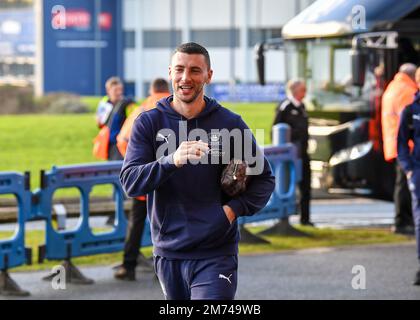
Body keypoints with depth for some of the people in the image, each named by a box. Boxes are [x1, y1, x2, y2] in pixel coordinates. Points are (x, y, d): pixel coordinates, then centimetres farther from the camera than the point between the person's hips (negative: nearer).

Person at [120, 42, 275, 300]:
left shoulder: (230, 124, 1)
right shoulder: (148, 123, 2)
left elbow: (264, 178, 9)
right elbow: (130, 182, -10)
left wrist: (235, 208, -9)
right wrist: (172, 161, -27)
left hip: (215, 256, -2)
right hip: (168, 254, 2)